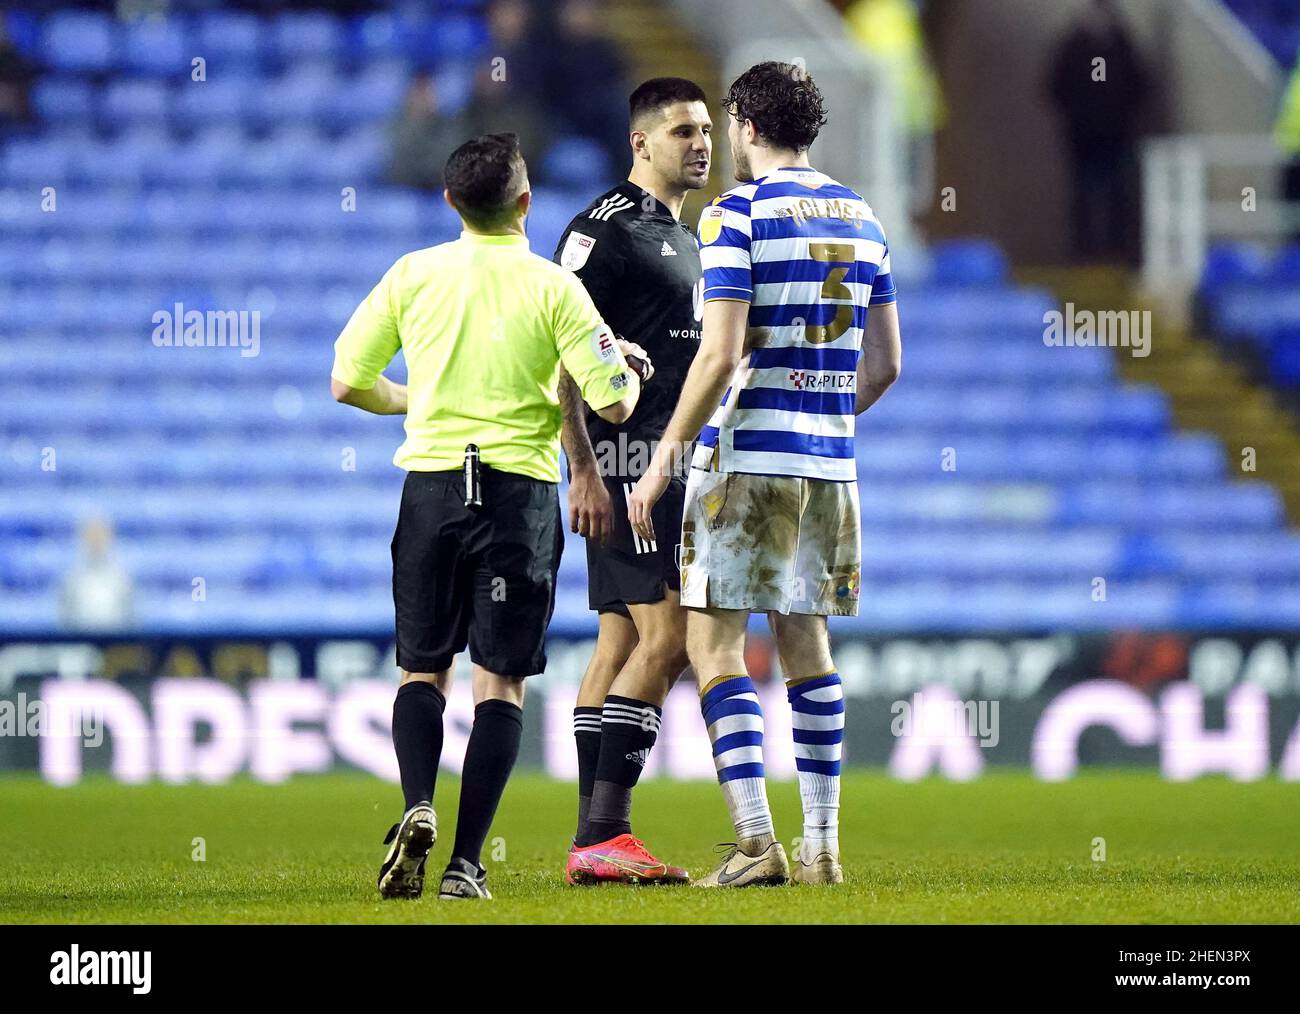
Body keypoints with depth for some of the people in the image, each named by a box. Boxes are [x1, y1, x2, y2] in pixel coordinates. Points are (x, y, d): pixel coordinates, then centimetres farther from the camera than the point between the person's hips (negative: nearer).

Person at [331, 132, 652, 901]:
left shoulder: (412, 275, 2)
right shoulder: (553, 287, -5)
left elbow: (347, 383, 6)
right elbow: (614, 404, -7)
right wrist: (632, 371, 16)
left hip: (432, 483, 2)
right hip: (520, 492, -2)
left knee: (423, 669, 12)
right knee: (501, 681, 3)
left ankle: (419, 809, -14)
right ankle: (466, 864, -4)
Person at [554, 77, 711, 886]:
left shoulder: (683, 238, 20)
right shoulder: (606, 229, -10)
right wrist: (584, 469, -21)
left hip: (669, 464, 10)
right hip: (625, 460, -10)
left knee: (622, 642, 8)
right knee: (666, 636, -15)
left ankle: (595, 842, 8)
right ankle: (603, 833, -16)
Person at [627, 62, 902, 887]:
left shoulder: (737, 215, -9)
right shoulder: (861, 218, 12)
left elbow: (720, 357, -16)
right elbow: (885, 364, 14)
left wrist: (663, 459, -10)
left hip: (746, 457, -6)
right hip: (829, 463, 6)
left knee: (715, 646, -3)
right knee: (806, 643, 12)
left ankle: (757, 841, -13)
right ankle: (822, 846, 9)